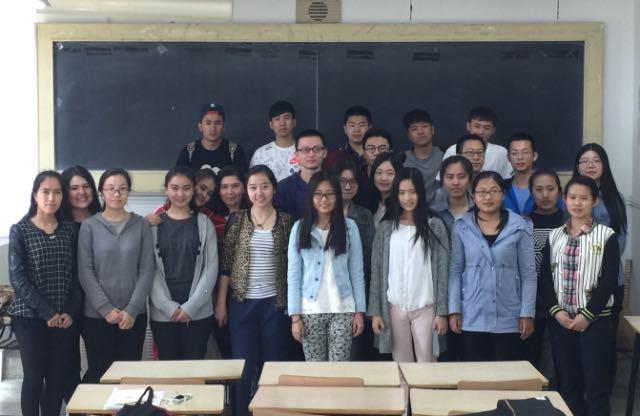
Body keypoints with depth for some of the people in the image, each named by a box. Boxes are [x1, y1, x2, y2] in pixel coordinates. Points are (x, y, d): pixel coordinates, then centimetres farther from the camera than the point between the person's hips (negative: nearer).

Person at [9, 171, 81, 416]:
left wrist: (71, 311, -7)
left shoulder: (69, 229, 7)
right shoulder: (20, 230, -3)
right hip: (30, 317, -3)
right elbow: (17, 278, -9)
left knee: (59, 378, 6)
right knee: (34, 376, 2)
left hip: (65, 318, 3)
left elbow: (77, 274, 6)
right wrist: (47, 312, -14)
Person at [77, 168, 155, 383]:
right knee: (99, 373, 4)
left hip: (134, 316, 1)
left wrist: (132, 309, -8)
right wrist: (106, 309, -11)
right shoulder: (89, 226, 1)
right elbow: (85, 272, -4)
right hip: (96, 315, -1)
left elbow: (147, 270, 0)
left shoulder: (141, 225, 4)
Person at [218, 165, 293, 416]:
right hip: (242, 302, 0)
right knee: (243, 367, 4)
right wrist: (221, 301, -3)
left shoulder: (286, 221, 1)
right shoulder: (236, 219, 0)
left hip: (274, 302, 0)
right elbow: (226, 263, 1)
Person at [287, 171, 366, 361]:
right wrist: (295, 316, -4)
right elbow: (293, 274, 0)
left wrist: (360, 310, 0)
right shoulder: (299, 228, 0)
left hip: (343, 309, 0)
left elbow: (357, 272, 3)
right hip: (310, 310, 0)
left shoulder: (349, 226, 1)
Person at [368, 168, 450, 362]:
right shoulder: (385, 228, 4)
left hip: (425, 307, -1)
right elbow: (376, 271, 4)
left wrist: (442, 312, -6)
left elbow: (443, 270, -1)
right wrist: (375, 311, -1)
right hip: (394, 307, 2)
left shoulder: (435, 226, 0)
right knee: (401, 364, 7)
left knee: (427, 363, -1)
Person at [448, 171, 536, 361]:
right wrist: (454, 310, -1)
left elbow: (528, 273, 0)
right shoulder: (461, 228, 1)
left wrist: (527, 313, -4)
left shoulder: (519, 227, -1)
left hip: (509, 319, 0)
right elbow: (455, 271, 4)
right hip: (472, 319, 1)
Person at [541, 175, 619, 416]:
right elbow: (545, 277, 5)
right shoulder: (554, 236, 9)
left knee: (596, 383, -2)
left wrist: (587, 315, -13)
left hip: (595, 320, -3)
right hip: (560, 320, 3)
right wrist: (556, 311, -8)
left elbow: (609, 281, -7)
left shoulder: (606, 236, -1)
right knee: (567, 382, 8)